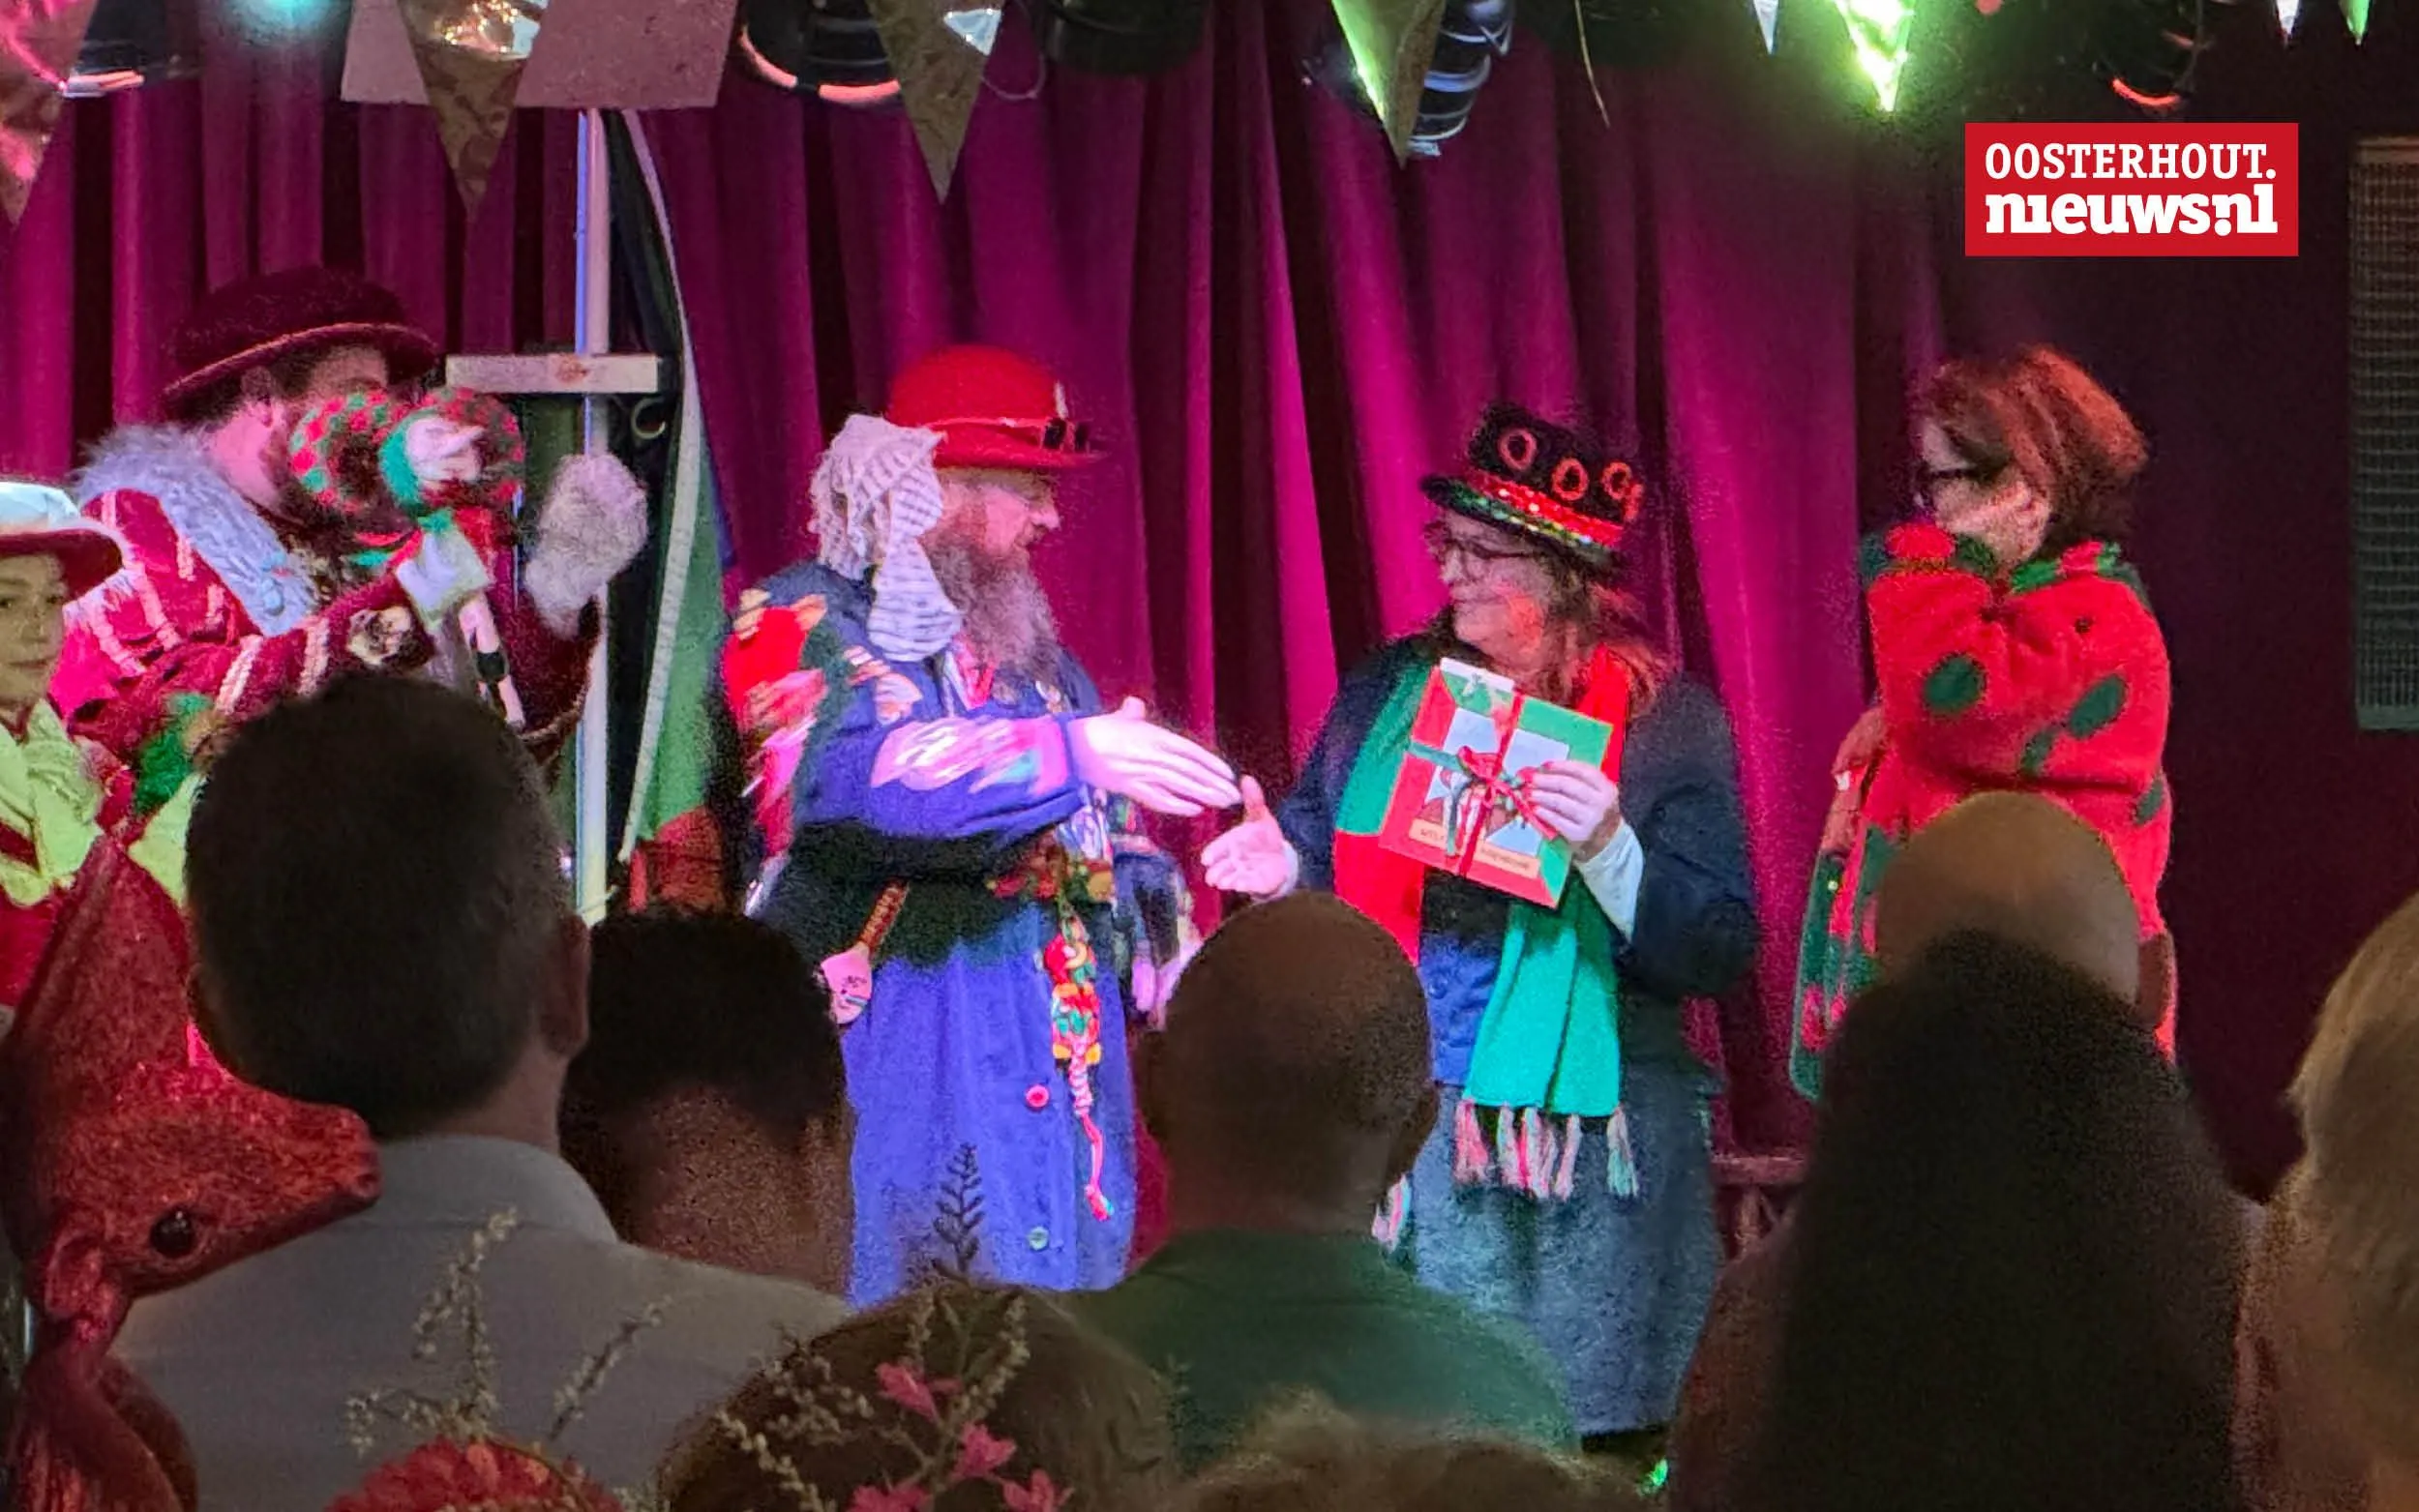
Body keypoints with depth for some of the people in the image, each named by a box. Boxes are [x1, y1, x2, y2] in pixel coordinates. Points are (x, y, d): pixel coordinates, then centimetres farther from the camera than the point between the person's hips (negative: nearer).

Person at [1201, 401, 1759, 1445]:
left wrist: (1608, 849, -22)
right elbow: (1321, 843, 21)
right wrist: (1284, 867, -2)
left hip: (1576, 1157, -3)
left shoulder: (1667, 721, -2)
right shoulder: (1392, 691, 11)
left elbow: (1718, 954, -6)